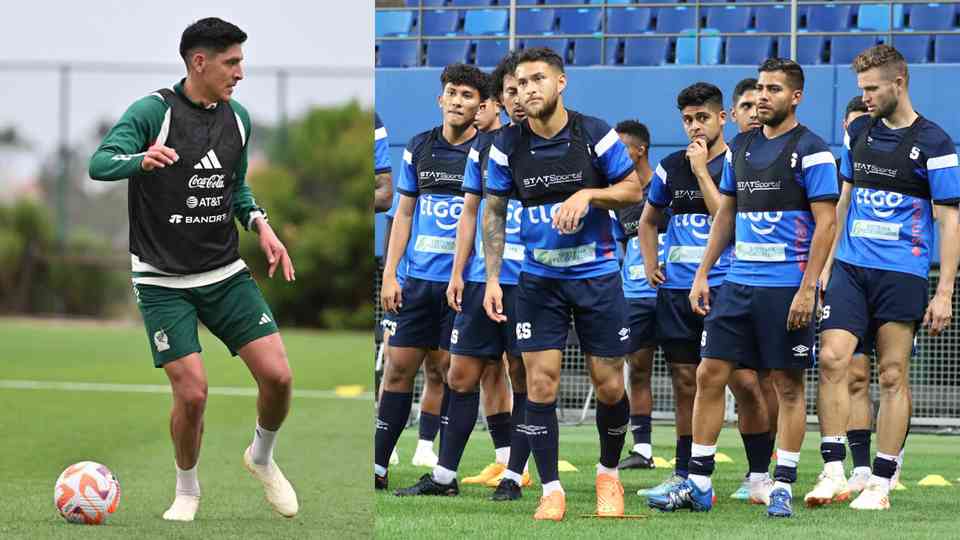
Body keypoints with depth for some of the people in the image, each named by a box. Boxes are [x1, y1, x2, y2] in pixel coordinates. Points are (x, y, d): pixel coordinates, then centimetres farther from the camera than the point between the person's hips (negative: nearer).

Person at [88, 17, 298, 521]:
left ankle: (262, 458, 23)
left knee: (277, 375, -8)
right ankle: (187, 492, 14)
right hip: (163, 281, -5)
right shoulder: (153, 111, -12)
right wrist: (141, 159, -46)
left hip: (226, 275, 5)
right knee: (192, 392, -13)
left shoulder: (237, 117, 6)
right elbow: (99, 164, -25)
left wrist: (261, 225, 2)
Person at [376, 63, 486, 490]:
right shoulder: (419, 147, 10)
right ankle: (377, 466, 7)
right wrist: (389, 274, 8)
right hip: (420, 279, 4)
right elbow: (404, 214, 14)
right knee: (398, 367, 3)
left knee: (449, 374, -2)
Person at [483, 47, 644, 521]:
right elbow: (494, 211, 6)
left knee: (609, 386, 2)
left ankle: (609, 474, 26)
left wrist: (588, 194, -20)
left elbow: (633, 190, -1)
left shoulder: (594, 134, -9)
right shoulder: (508, 145, -4)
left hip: (597, 276, -1)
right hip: (539, 280, 1)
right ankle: (551, 491, 2)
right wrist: (492, 278, -1)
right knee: (540, 383, -7)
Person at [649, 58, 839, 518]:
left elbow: (825, 223, -10)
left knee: (788, 385, 0)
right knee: (709, 374, 1)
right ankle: (697, 484, 6)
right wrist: (702, 274, 15)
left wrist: (807, 289, -16)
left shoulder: (810, 150, -6)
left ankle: (783, 488, 6)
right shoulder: (740, 148, 13)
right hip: (738, 284, 6)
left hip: (787, 286, -6)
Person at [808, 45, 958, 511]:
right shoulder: (858, 132, 10)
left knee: (893, 377, 0)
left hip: (902, 275, -4)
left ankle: (880, 484, 5)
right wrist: (826, 263, 16)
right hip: (850, 267, 4)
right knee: (831, 359, -10)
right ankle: (833, 472, -8)